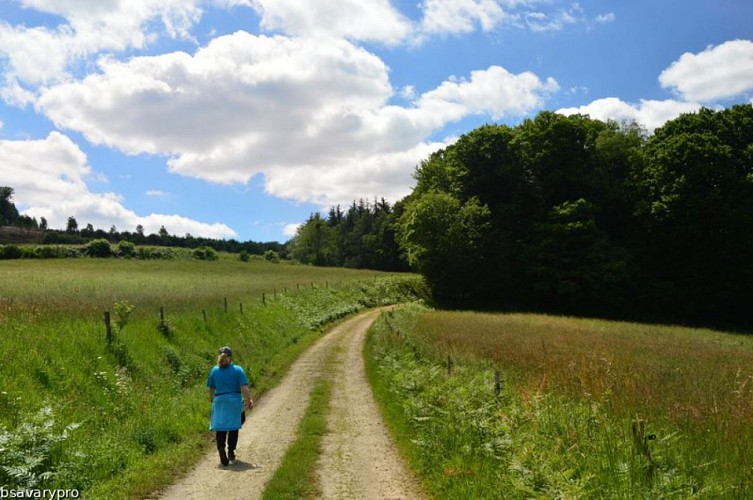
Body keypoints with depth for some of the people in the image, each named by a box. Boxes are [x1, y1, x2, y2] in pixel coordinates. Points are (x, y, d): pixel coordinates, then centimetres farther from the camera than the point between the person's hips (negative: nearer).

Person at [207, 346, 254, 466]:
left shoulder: (214, 370, 4)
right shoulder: (238, 370, -4)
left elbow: (211, 388, 10)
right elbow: (244, 387, -11)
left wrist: (212, 400, 24)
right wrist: (249, 400, -7)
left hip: (219, 401, 1)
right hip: (234, 402, -1)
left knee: (220, 427, 3)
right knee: (233, 427, 13)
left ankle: (221, 447, -23)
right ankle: (231, 451, 18)